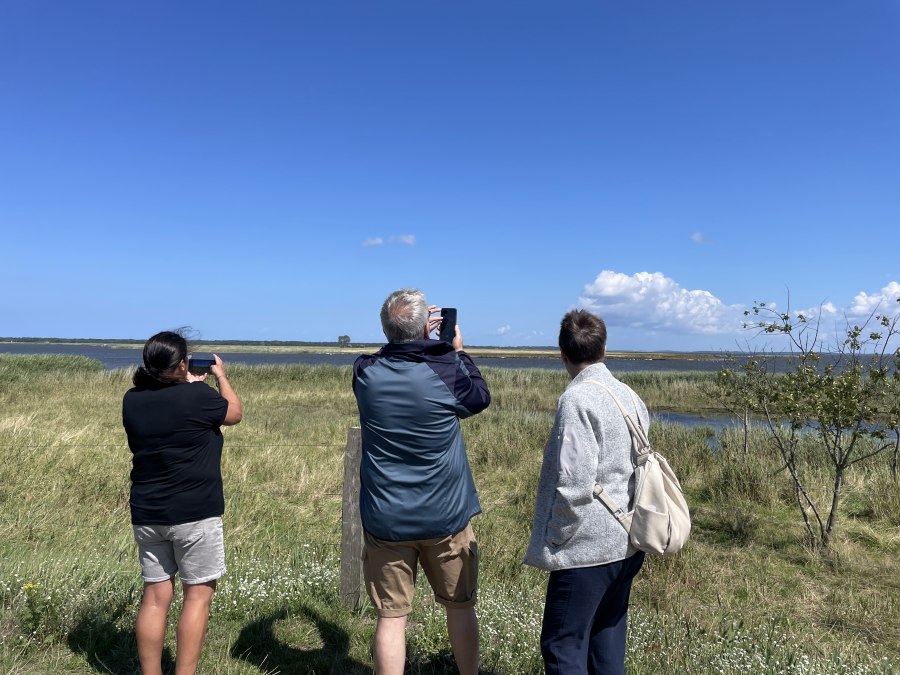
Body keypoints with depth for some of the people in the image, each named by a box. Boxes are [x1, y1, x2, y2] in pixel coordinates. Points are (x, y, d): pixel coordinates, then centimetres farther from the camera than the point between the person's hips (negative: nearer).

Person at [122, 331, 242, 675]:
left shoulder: (132, 399, 2)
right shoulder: (198, 396, -15)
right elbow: (235, 413, 5)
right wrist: (220, 376, 18)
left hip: (146, 514, 6)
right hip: (195, 512, -6)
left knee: (155, 595, 12)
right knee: (198, 594, 5)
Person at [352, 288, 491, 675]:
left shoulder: (365, 373, -10)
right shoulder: (447, 373, -15)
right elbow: (481, 397, 6)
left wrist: (419, 341, 9)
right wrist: (457, 350, 12)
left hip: (385, 521, 1)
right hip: (446, 517, 0)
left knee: (391, 615, 8)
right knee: (460, 607, 18)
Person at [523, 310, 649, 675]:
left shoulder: (577, 399, -17)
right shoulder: (629, 396, 7)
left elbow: (575, 485, -22)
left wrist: (554, 542, -10)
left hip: (587, 548, -8)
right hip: (626, 543, 8)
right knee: (607, 642, 18)